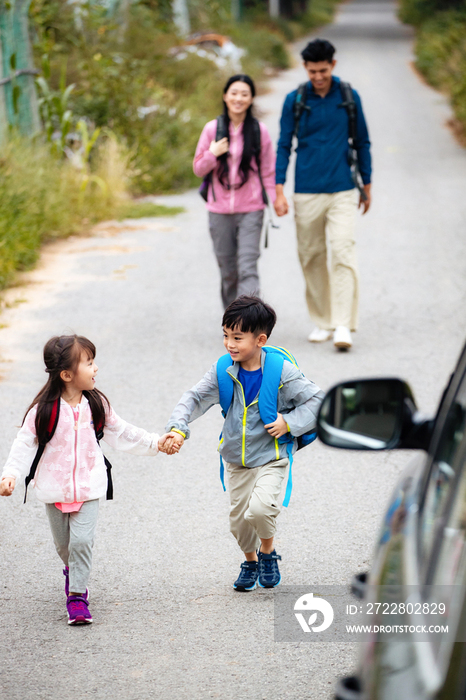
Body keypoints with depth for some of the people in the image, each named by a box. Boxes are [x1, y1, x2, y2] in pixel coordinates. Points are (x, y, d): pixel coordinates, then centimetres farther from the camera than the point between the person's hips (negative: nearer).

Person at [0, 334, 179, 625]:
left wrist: (156, 443, 7)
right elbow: (25, 443, -8)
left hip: (88, 487, 1)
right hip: (54, 488, -1)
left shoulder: (96, 404, -1)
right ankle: (72, 570, 44)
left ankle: (77, 595, -2)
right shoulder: (44, 410, -12)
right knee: (63, 543, 12)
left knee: (82, 540, -12)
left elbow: (121, 433, 10)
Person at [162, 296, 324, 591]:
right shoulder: (223, 371, -7)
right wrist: (178, 428, -22)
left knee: (260, 509, -25)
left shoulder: (282, 372, -17)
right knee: (239, 521, 10)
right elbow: (195, 398, -6)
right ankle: (251, 560, 40)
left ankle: (268, 552, 6)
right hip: (237, 461, 4)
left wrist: (289, 422, -20)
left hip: (271, 458, -4)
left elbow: (318, 400, -10)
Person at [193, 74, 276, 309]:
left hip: (251, 210, -2)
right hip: (220, 210, 2)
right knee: (228, 270, 8)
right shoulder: (212, 129, 3)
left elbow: (268, 172, 7)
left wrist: (273, 201, -1)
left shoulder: (259, 131, 1)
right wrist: (212, 154, -11)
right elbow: (198, 169, 8)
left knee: (247, 268, -12)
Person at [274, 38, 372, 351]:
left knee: (343, 251, -14)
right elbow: (284, 146, 5)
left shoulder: (349, 97, 4)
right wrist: (279, 191, -3)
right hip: (307, 193, 1)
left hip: (342, 191, -1)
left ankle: (344, 325, -17)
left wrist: (367, 186, 16)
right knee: (311, 257, 5)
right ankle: (323, 322, 18)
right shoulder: (295, 100, 2)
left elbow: (362, 143, 13)